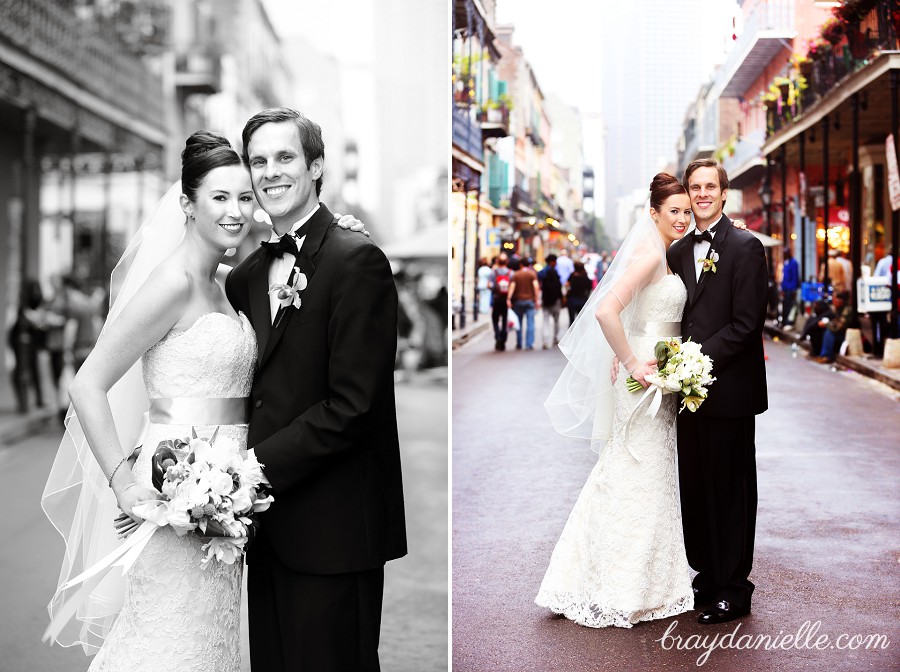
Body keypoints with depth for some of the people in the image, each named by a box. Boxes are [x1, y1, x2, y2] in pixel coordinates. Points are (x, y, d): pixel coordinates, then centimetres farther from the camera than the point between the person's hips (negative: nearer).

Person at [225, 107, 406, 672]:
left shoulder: (357, 260, -11)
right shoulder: (247, 275, 13)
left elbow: (351, 407, -17)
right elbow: (253, 397, 14)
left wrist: (258, 468, -17)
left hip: (331, 526, -7)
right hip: (265, 528, 7)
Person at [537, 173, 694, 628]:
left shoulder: (665, 255, 14)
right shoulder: (649, 253, -16)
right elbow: (606, 311, -28)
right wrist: (632, 363, -22)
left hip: (659, 377, 10)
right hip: (645, 379, -10)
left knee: (647, 477, 15)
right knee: (640, 478, -3)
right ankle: (623, 591, 7)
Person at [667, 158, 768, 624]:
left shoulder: (745, 247, -7)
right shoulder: (679, 251, 14)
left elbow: (745, 323, -14)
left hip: (729, 390, -7)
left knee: (730, 490, 1)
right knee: (694, 489, 12)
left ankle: (734, 591, 11)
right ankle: (706, 577, 25)